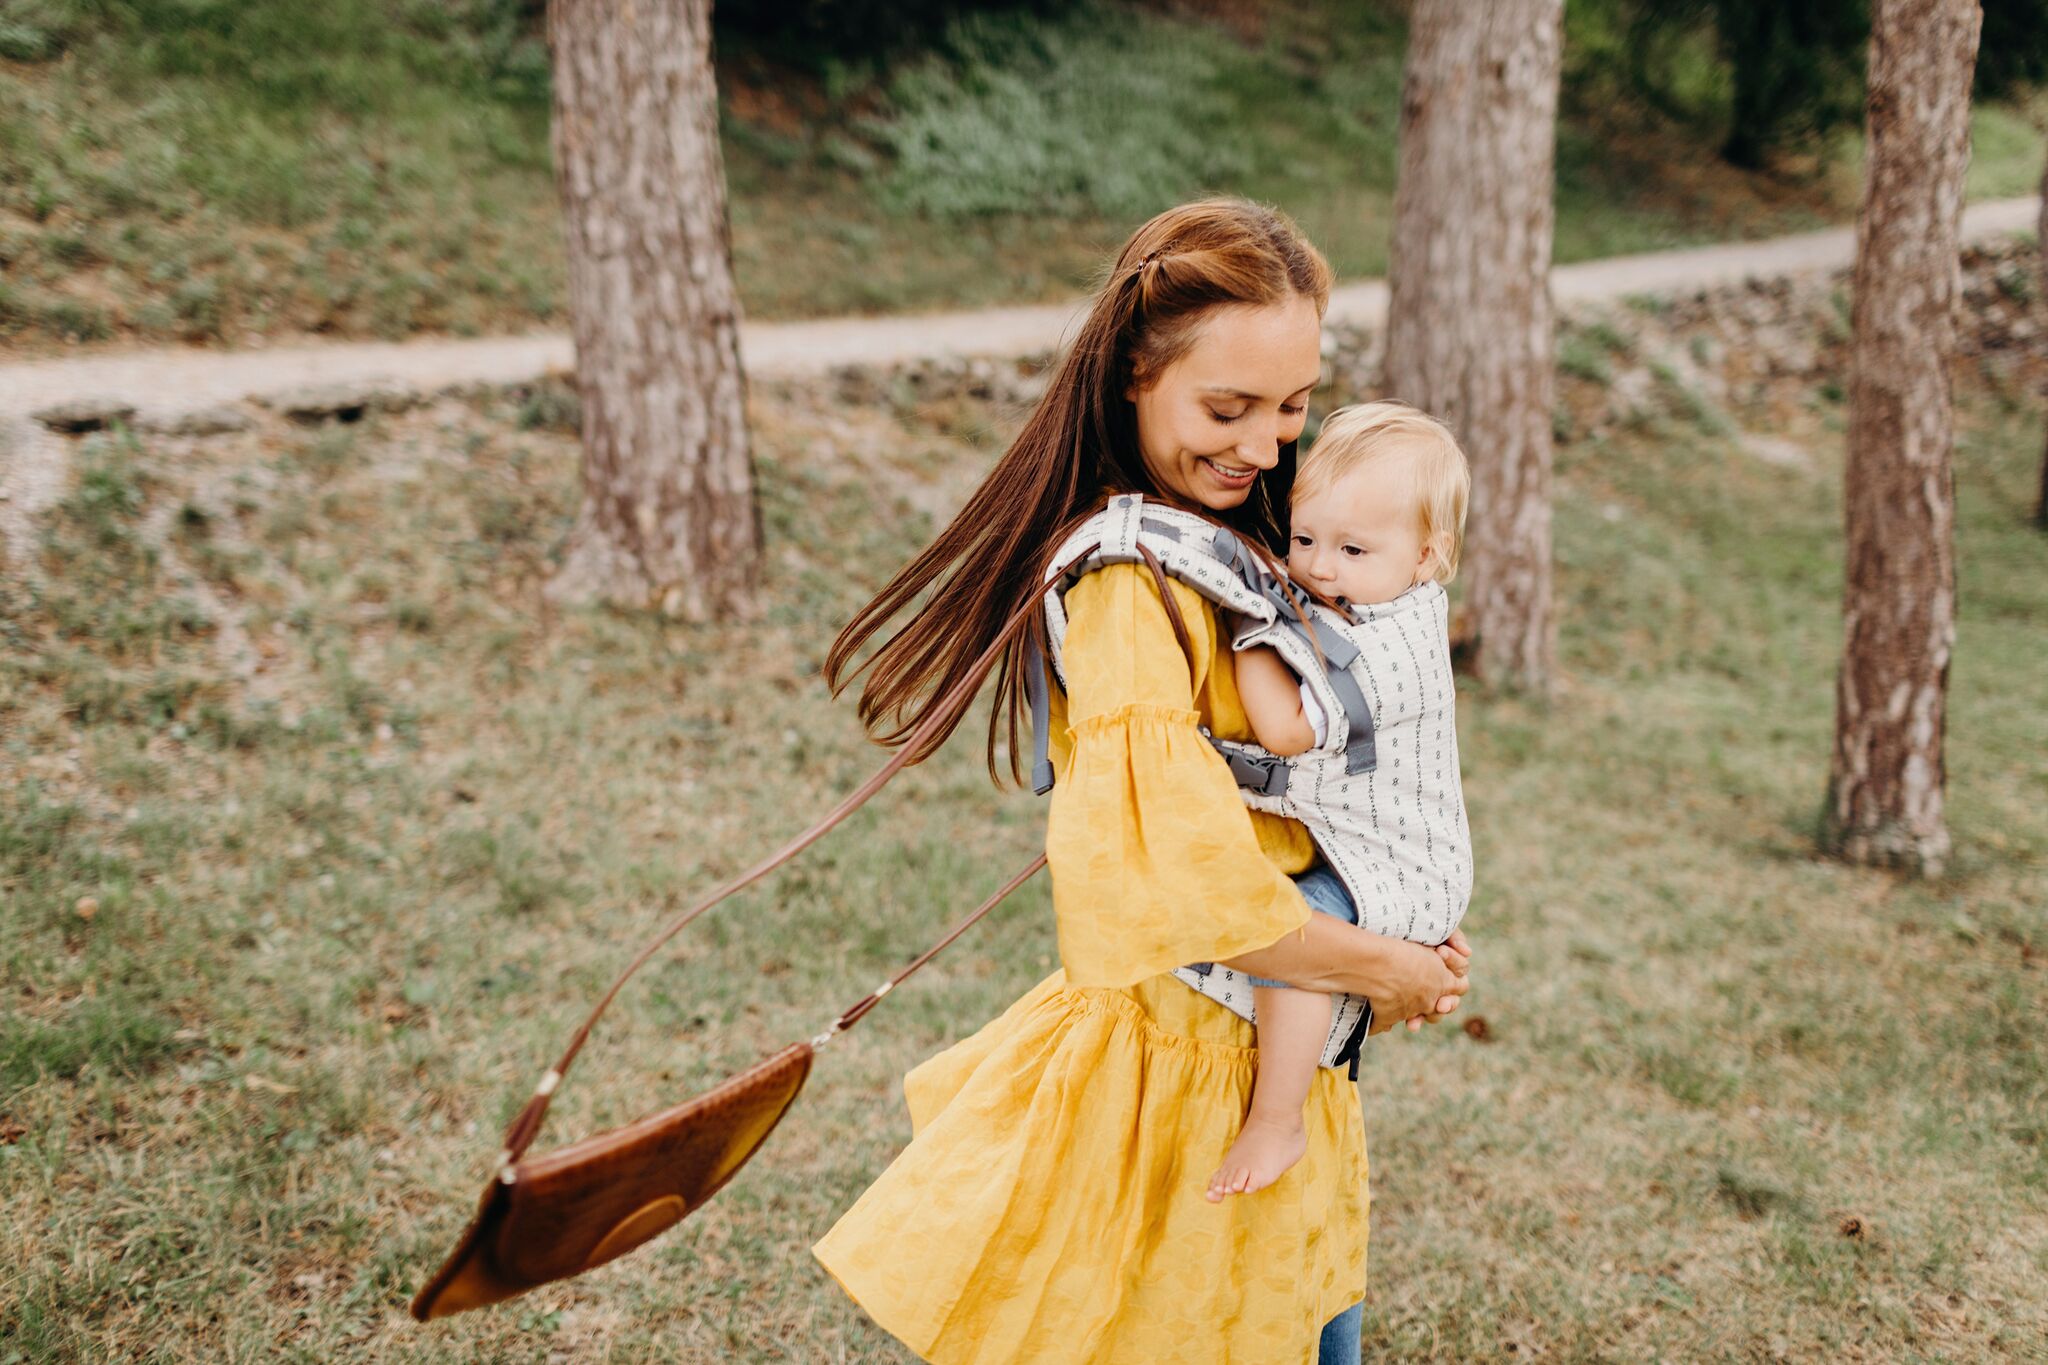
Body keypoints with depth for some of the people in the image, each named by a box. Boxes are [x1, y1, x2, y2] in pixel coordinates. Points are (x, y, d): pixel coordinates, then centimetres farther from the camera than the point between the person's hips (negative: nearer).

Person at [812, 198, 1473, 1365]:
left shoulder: (1237, 541, 5)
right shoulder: (1132, 582, -26)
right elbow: (1179, 872, -33)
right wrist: (1385, 971, -18)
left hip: (1276, 1047, 9)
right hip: (1180, 1063, -9)